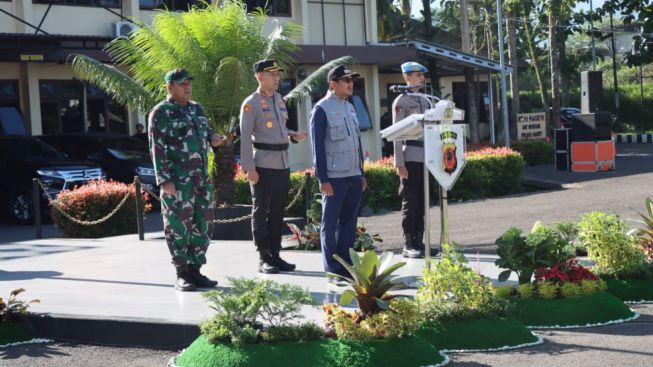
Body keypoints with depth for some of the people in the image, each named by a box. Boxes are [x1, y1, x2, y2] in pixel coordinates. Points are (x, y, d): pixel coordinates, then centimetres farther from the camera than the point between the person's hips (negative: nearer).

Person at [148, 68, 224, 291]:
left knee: (203, 225, 8)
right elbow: (157, 148, -10)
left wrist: (213, 139, 3)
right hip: (177, 180, -7)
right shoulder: (161, 113, -6)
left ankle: (195, 271, 17)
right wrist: (164, 180, -18)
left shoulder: (197, 109, 16)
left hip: (201, 178, 7)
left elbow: (207, 131, 28)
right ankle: (182, 275, 3)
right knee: (178, 225, -4)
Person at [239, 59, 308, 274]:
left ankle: (275, 255, 19)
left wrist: (294, 136, 3)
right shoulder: (251, 103, -7)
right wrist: (249, 167, -17)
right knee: (261, 213, 0)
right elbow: (245, 136, -11)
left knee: (278, 212, 11)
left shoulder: (280, 100, 14)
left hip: (282, 165, 7)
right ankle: (264, 259, 4)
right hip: (263, 166, -7)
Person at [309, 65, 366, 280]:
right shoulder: (322, 109, -7)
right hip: (334, 177, -7)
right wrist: (323, 179, -14)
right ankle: (333, 269, 3)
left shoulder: (350, 107, 15)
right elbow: (318, 146, -10)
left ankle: (346, 264, 18)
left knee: (349, 222, 11)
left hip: (354, 176, 7)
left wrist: (361, 173, 17)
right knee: (330, 224, -1)